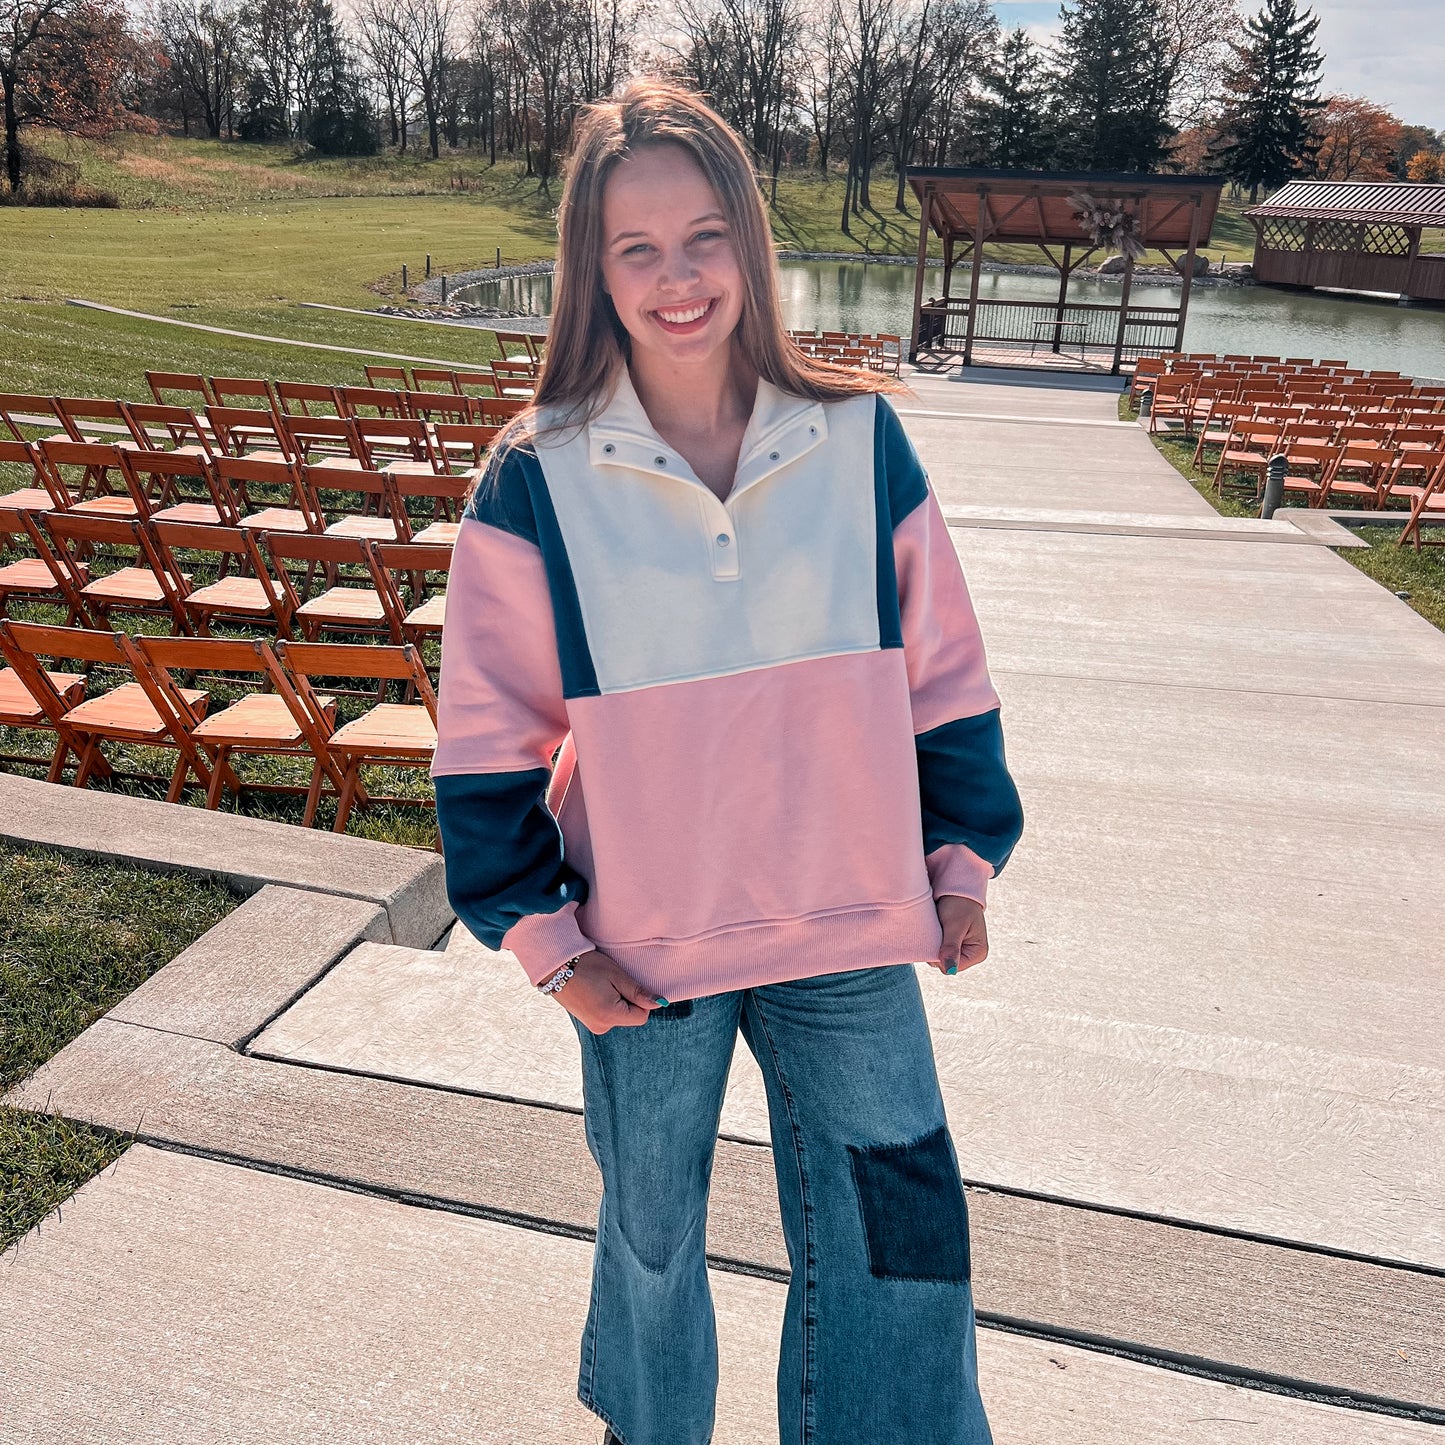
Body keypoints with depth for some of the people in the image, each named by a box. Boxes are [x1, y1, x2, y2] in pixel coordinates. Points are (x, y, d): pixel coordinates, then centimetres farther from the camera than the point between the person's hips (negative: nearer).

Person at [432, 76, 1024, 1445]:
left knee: (897, 1252, 11)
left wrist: (961, 856, 4)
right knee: (651, 1231, 23)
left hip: (850, 935, 1)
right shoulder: (535, 479, -9)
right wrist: (541, 932, -5)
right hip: (642, 949, 0)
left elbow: (944, 673, 3)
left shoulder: (861, 439, -4)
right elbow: (488, 734, -4)